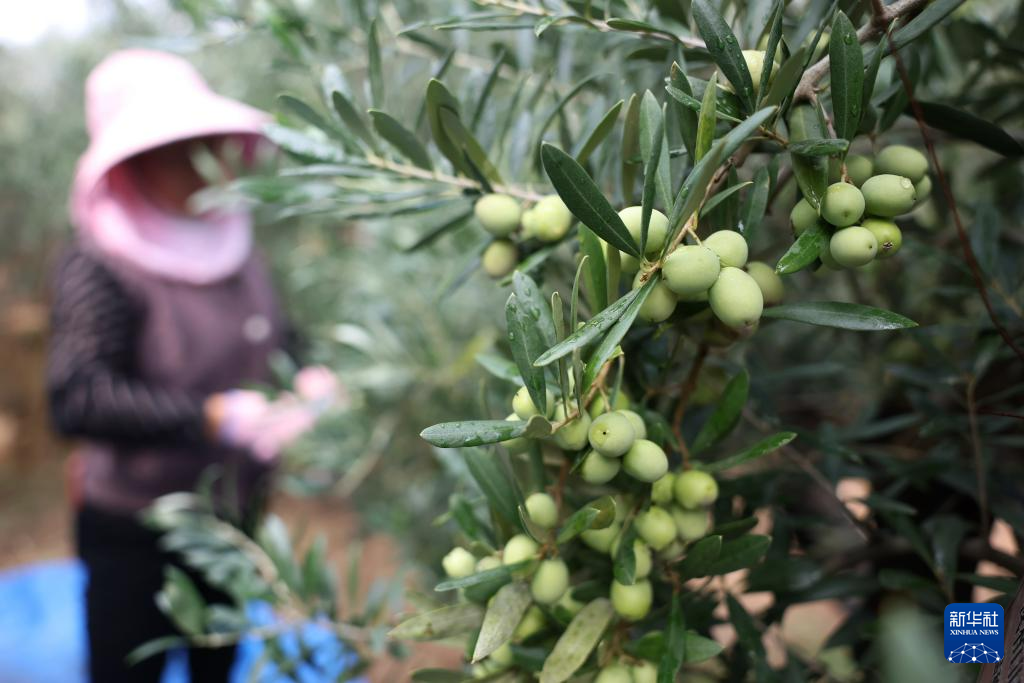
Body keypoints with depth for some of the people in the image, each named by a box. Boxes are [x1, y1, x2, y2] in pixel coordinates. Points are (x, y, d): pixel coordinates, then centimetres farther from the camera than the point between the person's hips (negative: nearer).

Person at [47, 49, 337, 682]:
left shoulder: (231, 244, 1)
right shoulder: (99, 267, -19)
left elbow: (276, 338, 12)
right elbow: (77, 399, -26)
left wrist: (309, 376, -9)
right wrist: (212, 416, -32)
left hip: (236, 513, 6)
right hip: (135, 533, -6)